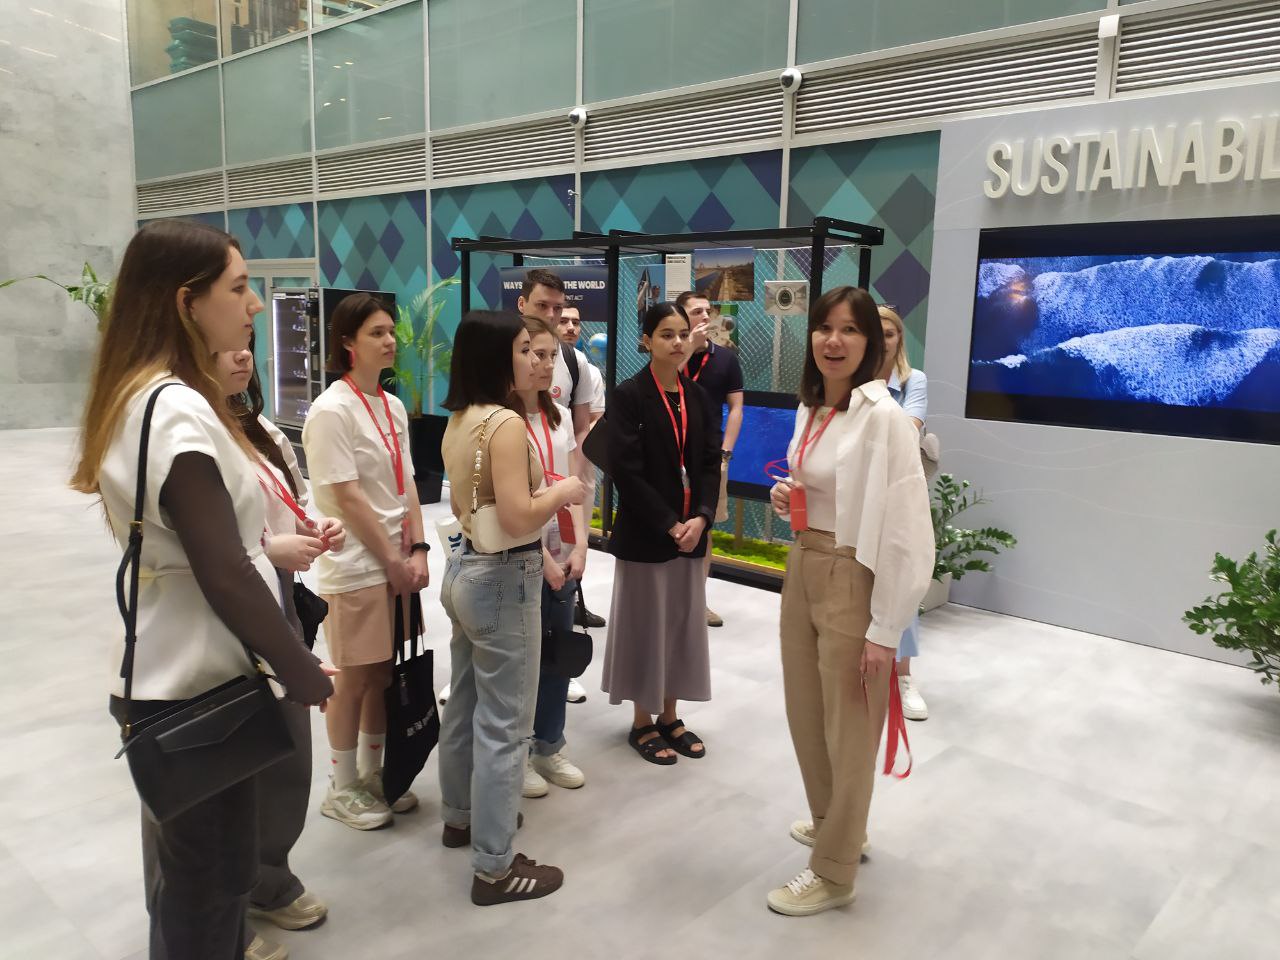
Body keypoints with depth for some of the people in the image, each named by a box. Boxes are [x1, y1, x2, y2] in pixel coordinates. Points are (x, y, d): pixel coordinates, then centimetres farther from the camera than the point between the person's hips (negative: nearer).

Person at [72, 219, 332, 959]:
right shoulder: (178, 412, -23)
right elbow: (223, 574, -25)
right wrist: (307, 676, -18)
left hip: (175, 672, 10)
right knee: (211, 880, 8)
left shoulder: (152, 399, 8)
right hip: (197, 683, -10)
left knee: (189, 872, 25)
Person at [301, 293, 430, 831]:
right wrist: (393, 561, -14)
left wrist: (416, 551, -1)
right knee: (355, 680, 5)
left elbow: (406, 485, 8)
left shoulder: (393, 407, 8)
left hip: (397, 561, 7)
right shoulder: (331, 411, -15)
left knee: (384, 674, 15)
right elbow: (348, 498, -17)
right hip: (355, 565, -7)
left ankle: (374, 772, 32)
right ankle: (342, 788, 23)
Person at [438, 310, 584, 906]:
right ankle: (494, 868, 11)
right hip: (504, 579, -9)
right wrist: (562, 493, -10)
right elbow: (518, 520, -26)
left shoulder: (457, 422, 7)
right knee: (504, 722, 0)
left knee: (466, 704, 22)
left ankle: (460, 816, 41)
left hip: (464, 568, 10)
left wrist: (535, 491, 17)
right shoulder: (506, 422, -21)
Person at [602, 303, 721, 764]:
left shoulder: (696, 396, 8)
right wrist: (670, 524, -16)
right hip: (645, 533, -5)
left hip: (691, 531, 5)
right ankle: (643, 723, 21)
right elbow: (626, 471, -14)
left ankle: (670, 717, 27)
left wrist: (701, 517, -9)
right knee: (646, 625, 5)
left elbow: (710, 463, 6)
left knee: (683, 623, 12)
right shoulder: (629, 395, -9)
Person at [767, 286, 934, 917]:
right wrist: (786, 498, -1)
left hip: (853, 582, -8)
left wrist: (884, 629, -18)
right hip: (801, 570, 8)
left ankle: (834, 872, 28)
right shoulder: (809, 410, 7)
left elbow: (905, 530, -20)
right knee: (805, 714, 20)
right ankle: (833, 823, 45)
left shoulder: (882, 416, -19)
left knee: (847, 729, 8)